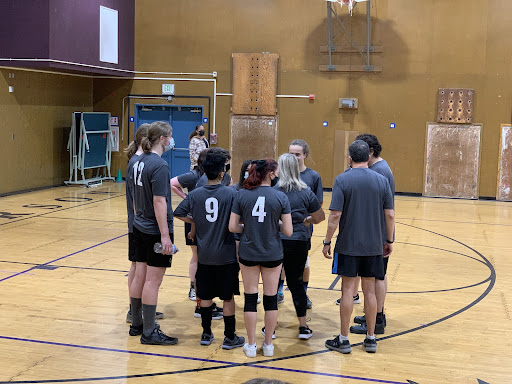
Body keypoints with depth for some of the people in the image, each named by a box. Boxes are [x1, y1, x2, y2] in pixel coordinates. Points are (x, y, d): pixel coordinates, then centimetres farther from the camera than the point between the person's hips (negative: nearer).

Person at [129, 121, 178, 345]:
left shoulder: (139, 161, 8)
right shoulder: (159, 165, -18)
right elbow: (159, 202, -22)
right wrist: (165, 235, -21)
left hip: (140, 227, 9)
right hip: (155, 231, -9)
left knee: (140, 276, 14)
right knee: (153, 280, -1)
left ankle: (136, 324, 25)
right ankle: (149, 332, 7)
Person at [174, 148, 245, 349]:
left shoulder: (195, 194, -3)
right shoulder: (231, 193, -14)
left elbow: (179, 213, 3)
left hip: (204, 255, 3)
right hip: (226, 255, -3)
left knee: (206, 296, 15)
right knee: (228, 297, 8)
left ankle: (206, 334, 24)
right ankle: (230, 337, 17)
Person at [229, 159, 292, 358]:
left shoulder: (241, 195, -6)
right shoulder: (281, 197, -9)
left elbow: (232, 227, -6)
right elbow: (288, 231, -10)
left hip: (248, 254, 1)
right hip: (272, 254, -1)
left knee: (250, 298, 10)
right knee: (271, 299, 11)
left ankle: (251, 345, 16)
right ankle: (268, 344, 20)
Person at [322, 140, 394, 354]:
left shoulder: (342, 180, -9)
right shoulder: (382, 180, 0)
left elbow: (335, 215, -13)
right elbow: (390, 215, 1)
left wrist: (327, 242, -4)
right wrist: (389, 241, 13)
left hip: (348, 245, -3)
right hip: (373, 246, 3)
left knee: (348, 290, 4)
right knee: (369, 290, 11)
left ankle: (343, 340, 12)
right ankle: (371, 339, 19)